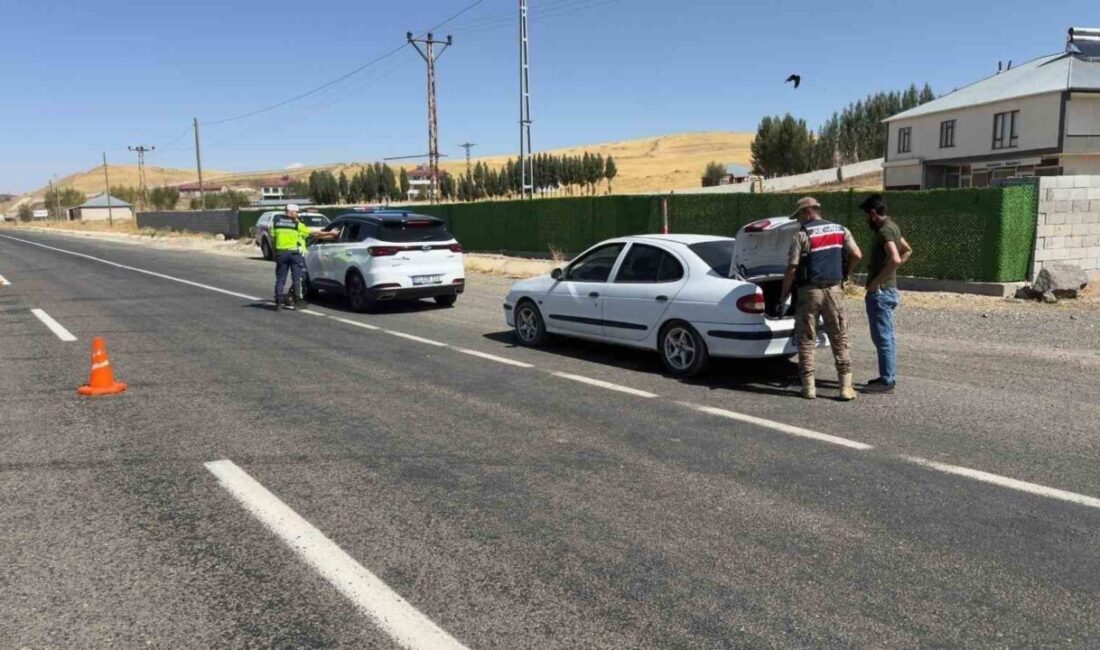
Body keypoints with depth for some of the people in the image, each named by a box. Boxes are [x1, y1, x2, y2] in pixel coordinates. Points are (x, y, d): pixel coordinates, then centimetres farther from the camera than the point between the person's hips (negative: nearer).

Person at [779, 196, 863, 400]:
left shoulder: (802, 235, -6)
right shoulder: (841, 230, 8)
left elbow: (792, 269, -10)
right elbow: (857, 255, 0)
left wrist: (784, 295, 0)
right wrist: (843, 270, 18)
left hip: (809, 291, -3)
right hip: (834, 290, 4)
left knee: (806, 340, 6)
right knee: (840, 339, 8)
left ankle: (809, 386, 6)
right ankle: (846, 387, 6)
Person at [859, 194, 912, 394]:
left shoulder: (884, 230, -17)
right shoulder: (892, 227, 14)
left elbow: (895, 259, -31)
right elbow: (907, 250, 28)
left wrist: (876, 281, -23)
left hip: (880, 291, -10)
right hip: (888, 289, 10)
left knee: (882, 337, -6)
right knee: (886, 336, 15)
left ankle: (887, 381, -2)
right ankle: (888, 377, 22)